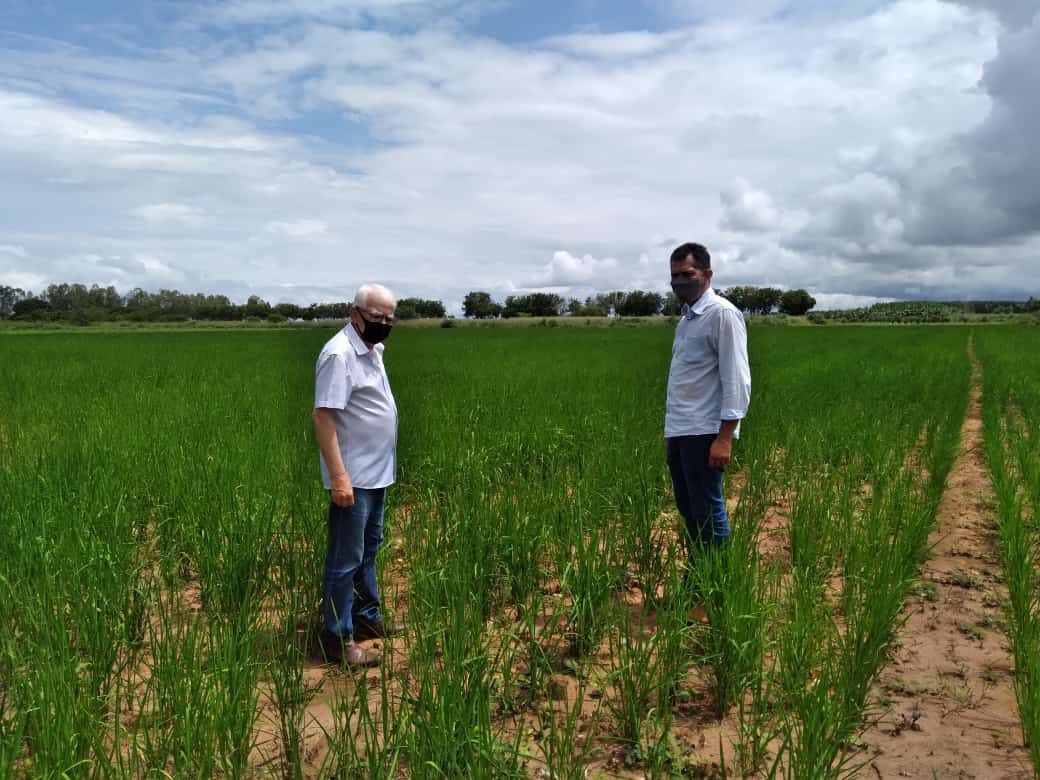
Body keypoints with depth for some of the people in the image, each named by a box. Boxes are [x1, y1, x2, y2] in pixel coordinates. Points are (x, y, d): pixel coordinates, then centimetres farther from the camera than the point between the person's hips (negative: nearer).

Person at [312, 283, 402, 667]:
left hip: (377, 472, 10)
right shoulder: (339, 354, -19)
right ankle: (338, 638, 9)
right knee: (346, 558, -1)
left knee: (369, 547, 20)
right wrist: (338, 476, -28)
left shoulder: (372, 350, 10)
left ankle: (366, 616, 34)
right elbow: (323, 417, -24)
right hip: (353, 477, -10)